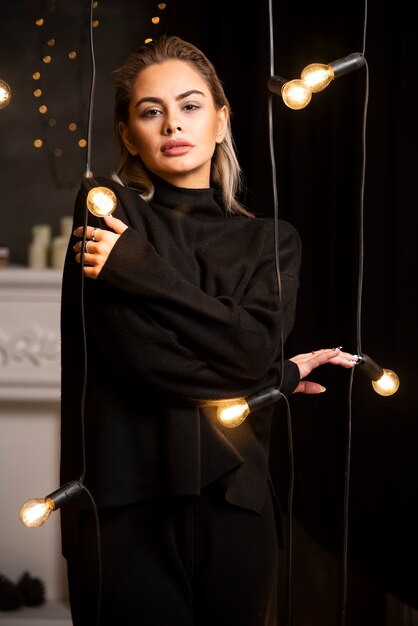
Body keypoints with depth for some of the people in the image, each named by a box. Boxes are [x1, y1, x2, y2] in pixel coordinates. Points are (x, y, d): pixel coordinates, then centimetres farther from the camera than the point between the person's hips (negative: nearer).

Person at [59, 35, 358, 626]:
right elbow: (139, 353, -10)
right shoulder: (107, 207, 2)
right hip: (127, 503, -2)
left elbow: (256, 343, -8)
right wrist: (279, 376, 0)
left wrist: (139, 267, -12)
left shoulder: (272, 240, 12)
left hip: (234, 504, 3)